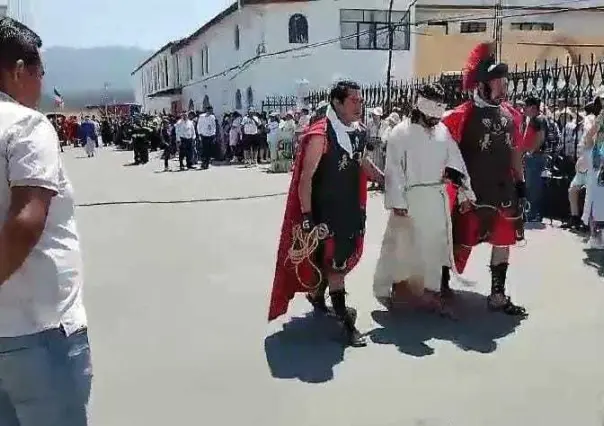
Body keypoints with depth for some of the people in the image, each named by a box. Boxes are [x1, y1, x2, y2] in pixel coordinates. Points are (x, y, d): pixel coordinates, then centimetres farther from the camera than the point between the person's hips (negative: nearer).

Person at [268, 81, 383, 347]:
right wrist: (306, 216, -22)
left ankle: (317, 294, 42)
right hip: (325, 211, -8)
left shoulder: (359, 133, 3)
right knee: (334, 263, -3)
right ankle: (344, 320, 5)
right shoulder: (320, 135, -20)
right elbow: (305, 178, -19)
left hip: (352, 208, 8)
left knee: (342, 259, 18)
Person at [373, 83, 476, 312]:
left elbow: (456, 162, 12)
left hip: (439, 197, 5)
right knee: (401, 244, 3)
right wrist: (397, 201, -15)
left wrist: (466, 193, 9)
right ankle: (384, 287, 18)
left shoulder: (443, 131, 8)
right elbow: (394, 170, -10)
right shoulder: (401, 133, -7)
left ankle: (430, 288, 24)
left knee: (435, 243, 11)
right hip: (412, 197, -5)